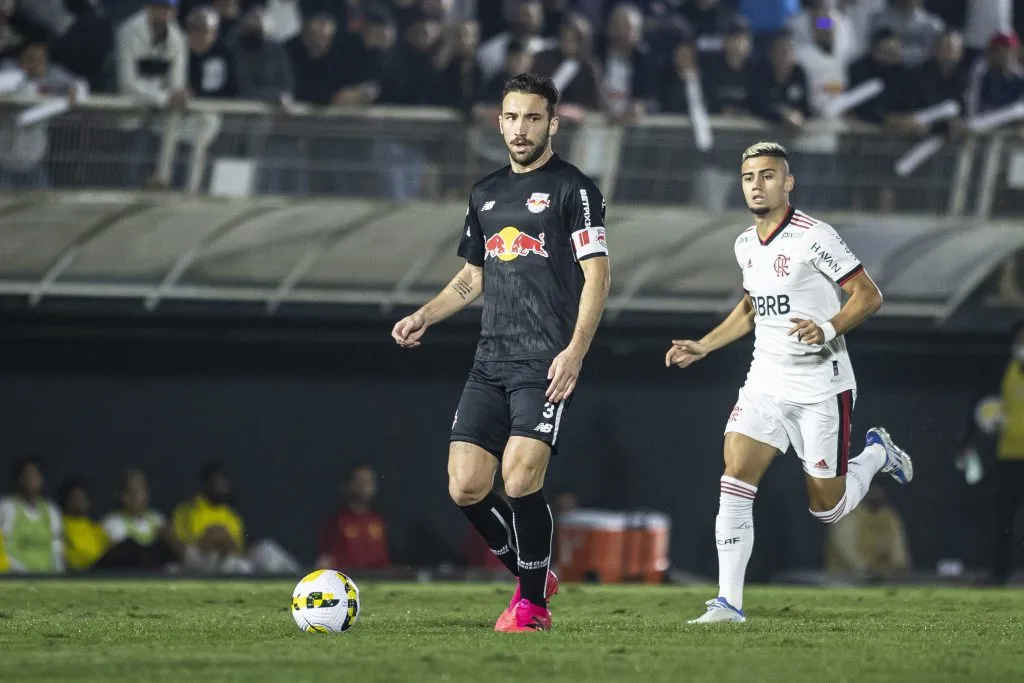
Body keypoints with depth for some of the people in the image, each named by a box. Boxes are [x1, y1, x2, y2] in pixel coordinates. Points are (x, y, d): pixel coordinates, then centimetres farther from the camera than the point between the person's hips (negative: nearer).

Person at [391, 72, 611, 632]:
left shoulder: (572, 188, -2)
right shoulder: (485, 194, 18)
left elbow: (596, 274, -8)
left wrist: (575, 350, -18)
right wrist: (423, 317, 12)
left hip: (546, 362, -7)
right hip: (490, 363, 7)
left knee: (519, 479, -19)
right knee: (465, 487, -2)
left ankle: (534, 603, -2)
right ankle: (532, 576, 19)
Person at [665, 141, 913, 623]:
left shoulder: (813, 237, -14)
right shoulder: (746, 245, 8)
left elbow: (868, 295, -11)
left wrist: (828, 329, -27)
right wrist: (703, 347, 18)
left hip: (820, 388, -5)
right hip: (765, 383, 5)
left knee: (827, 507, 4)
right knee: (735, 478, -13)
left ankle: (877, 454, 35)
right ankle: (729, 602, -13)